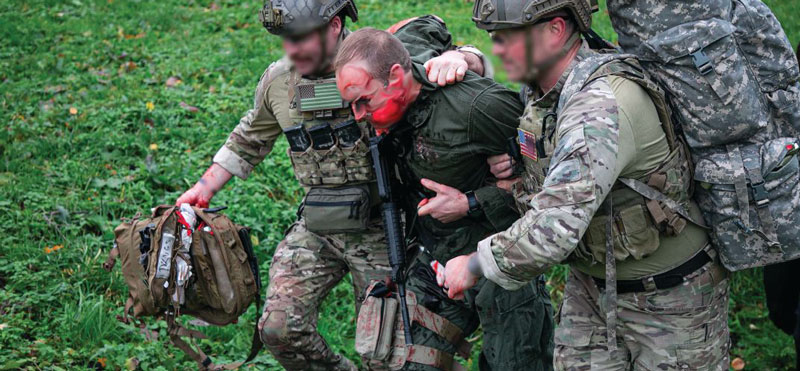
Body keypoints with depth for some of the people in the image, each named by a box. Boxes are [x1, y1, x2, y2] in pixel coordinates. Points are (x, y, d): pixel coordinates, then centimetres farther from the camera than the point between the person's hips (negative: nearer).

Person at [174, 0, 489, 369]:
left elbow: (475, 63, -14)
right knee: (278, 329, -5)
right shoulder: (278, 80, -1)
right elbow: (247, 141, 18)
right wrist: (204, 188, 15)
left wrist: (455, 58, -37)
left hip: (380, 227, -4)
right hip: (316, 228, 4)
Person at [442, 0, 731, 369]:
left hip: (669, 297, -8)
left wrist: (473, 266, -25)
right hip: (593, 283, 8)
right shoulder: (547, 84, -5)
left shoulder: (602, 106, -34)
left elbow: (552, 231, -41)